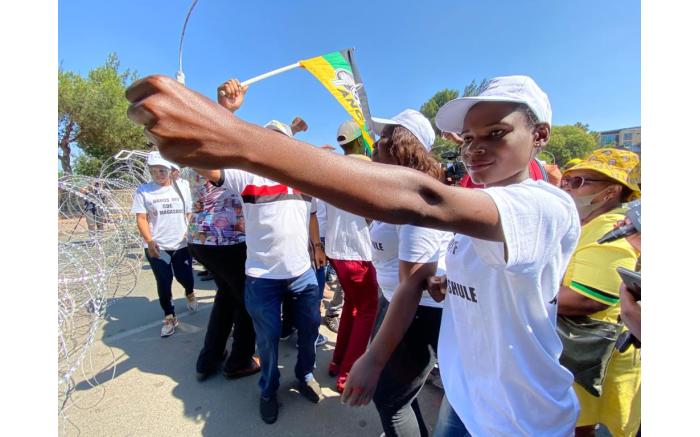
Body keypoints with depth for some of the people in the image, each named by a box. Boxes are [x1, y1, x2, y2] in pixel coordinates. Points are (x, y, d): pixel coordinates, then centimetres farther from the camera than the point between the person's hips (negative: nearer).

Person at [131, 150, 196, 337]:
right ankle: (169, 317, 21)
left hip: (181, 244, 1)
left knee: (185, 277, 7)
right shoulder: (143, 190, -1)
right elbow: (141, 219, -3)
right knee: (163, 283, 5)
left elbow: (190, 214, 10)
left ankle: (189, 293, 43)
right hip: (156, 247, -1)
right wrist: (149, 241, -14)